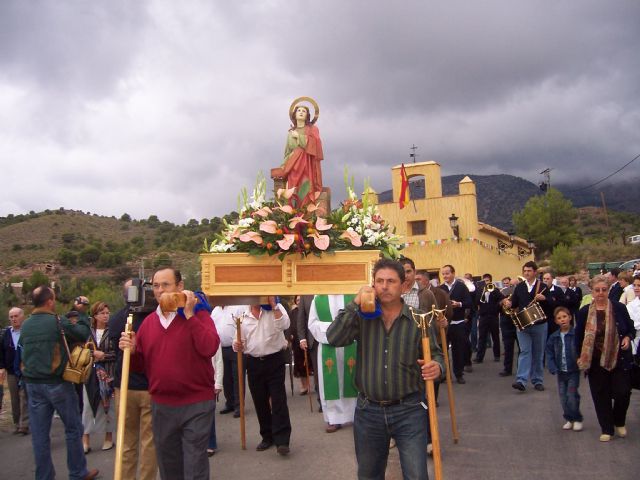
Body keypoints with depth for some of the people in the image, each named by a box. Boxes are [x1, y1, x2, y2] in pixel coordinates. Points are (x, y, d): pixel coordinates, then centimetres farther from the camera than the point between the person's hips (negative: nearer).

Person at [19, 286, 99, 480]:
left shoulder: (25, 325, 3)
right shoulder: (58, 322, -14)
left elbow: (23, 346, 18)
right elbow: (84, 333, -5)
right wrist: (81, 313, 7)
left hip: (32, 384, 5)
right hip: (57, 383, -5)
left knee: (39, 434, 9)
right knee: (73, 429, 9)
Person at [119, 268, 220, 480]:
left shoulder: (198, 314, -6)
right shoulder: (149, 321, 8)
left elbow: (210, 348, -24)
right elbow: (140, 365, 13)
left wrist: (189, 314, -23)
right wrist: (131, 351, -8)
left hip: (196, 404, -5)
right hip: (161, 406, 5)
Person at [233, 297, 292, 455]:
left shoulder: (276, 309, -2)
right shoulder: (243, 315, 6)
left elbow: (284, 325, -21)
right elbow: (241, 341, 12)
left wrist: (273, 304, -22)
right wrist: (237, 346, -10)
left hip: (274, 360, -4)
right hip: (254, 363, 4)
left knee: (278, 401, -6)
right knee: (260, 402, 12)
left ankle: (282, 441, -3)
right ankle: (267, 437, 26)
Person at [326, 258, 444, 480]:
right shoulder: (362, 316, -2)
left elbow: (435, 354, 3)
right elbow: (333, 338, -16)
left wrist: (437, 367, -20)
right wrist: (355, 304, -19)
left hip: (409, 410, -2)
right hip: (368, 411, 2)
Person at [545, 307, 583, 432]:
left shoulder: (576, 334, -11)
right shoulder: (553, 337, 1)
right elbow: (549, 353, 3)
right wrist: (552, 368, -8)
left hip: (574, 371, -4)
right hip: (561, 372, 4)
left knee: (572, 396, -5)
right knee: (563, 397, 9)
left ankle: (577, 419, 14)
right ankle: (569, 419, 25)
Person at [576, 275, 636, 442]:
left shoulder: (619, 308, -3)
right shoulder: (584, 312, -1)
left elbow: (631, 329, 8)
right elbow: (579, 336, 7)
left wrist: (628, 338, -12)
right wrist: (580, 356, 3)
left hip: (619, 359, -1)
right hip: (596, 361, 1)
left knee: (622, 393, -2)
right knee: (601, 396, 5)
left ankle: (619, 423, 27)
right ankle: (607, 429, 20)